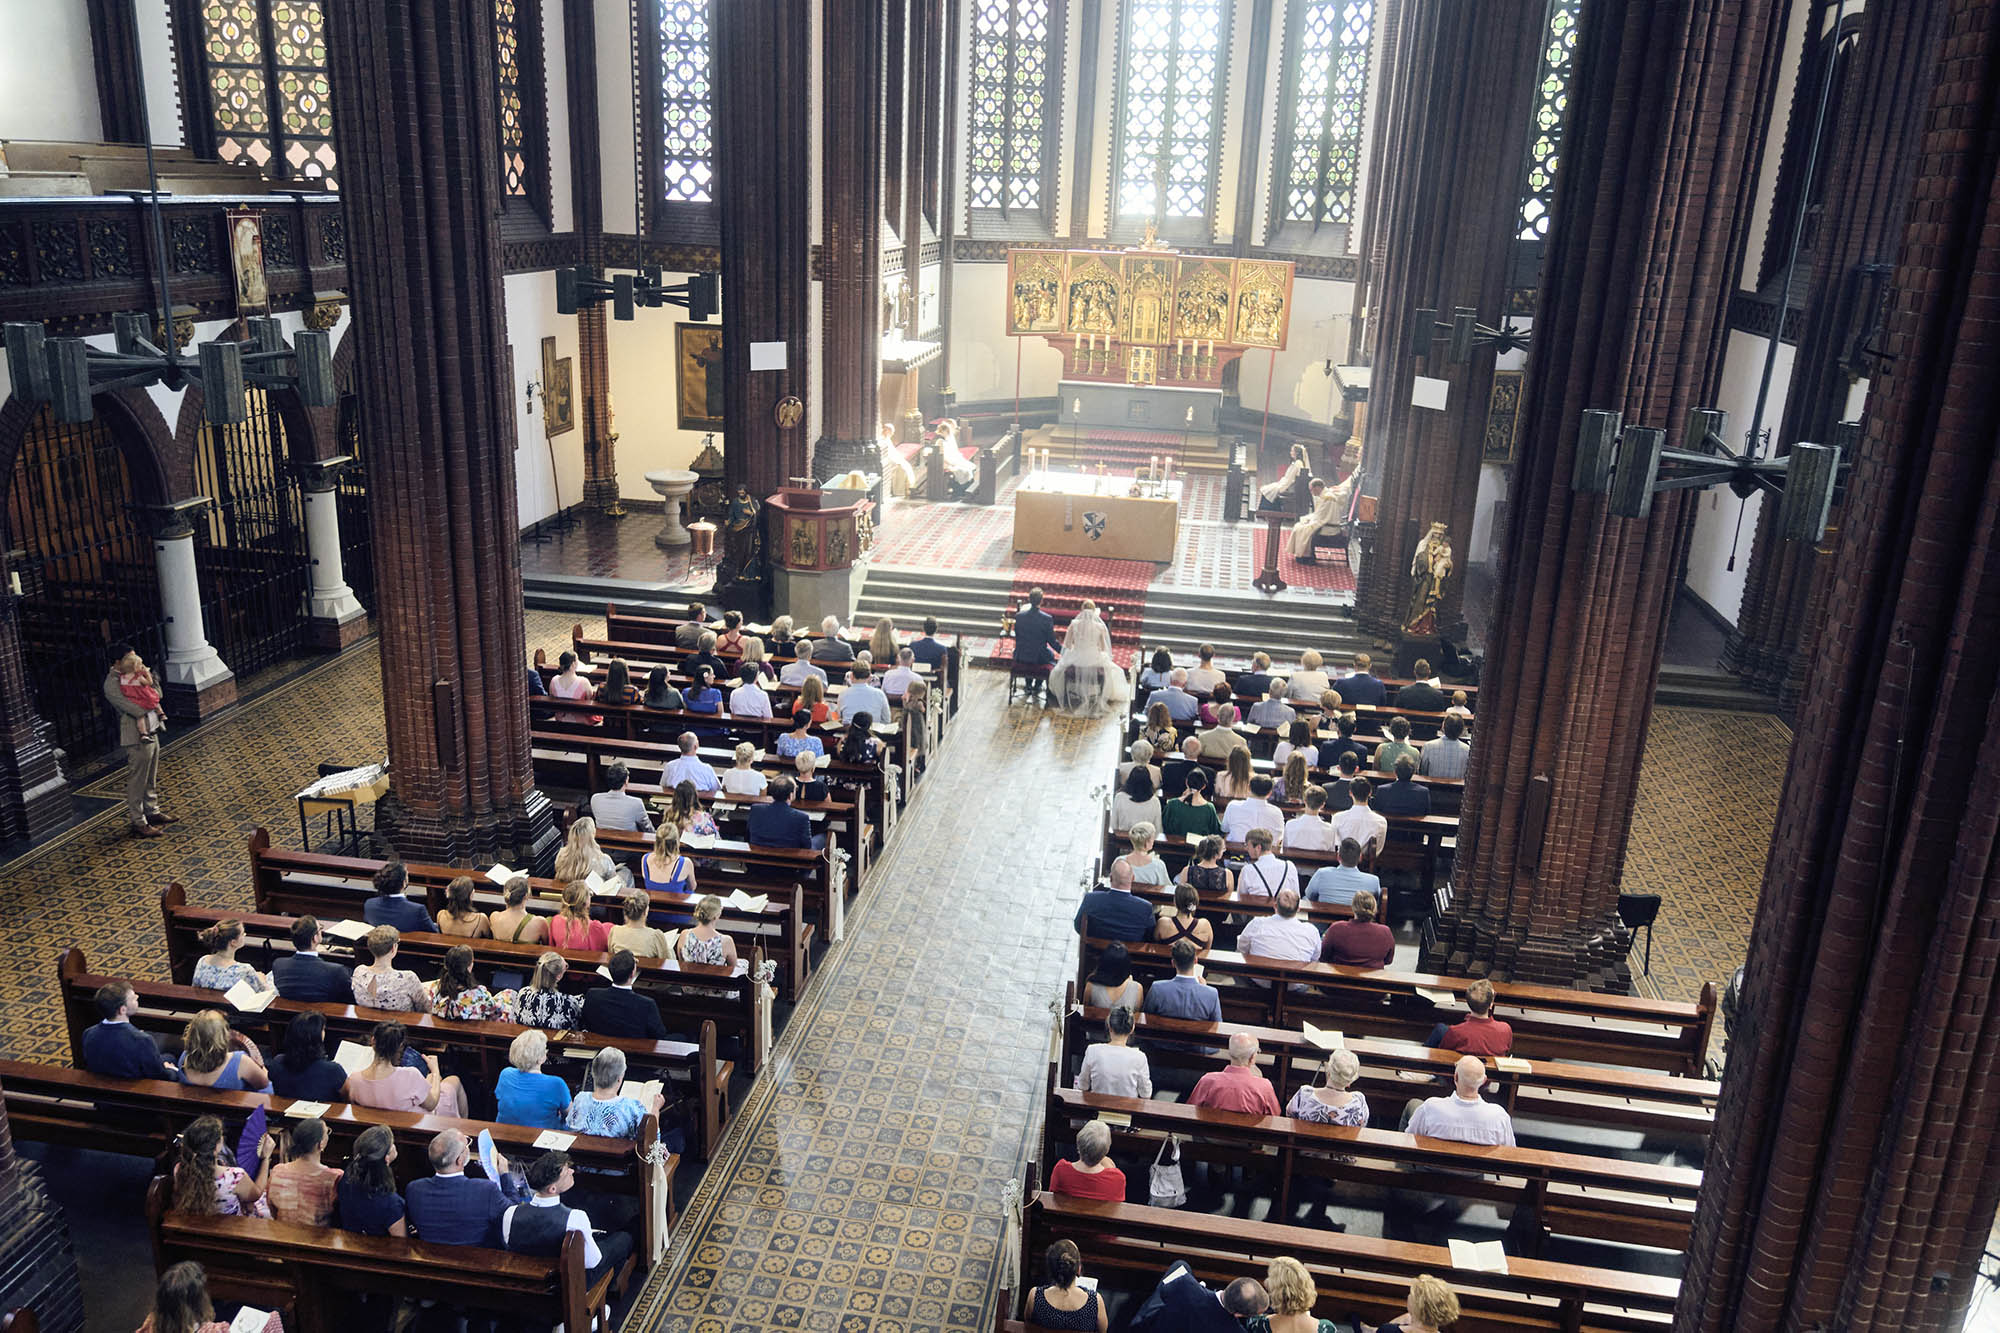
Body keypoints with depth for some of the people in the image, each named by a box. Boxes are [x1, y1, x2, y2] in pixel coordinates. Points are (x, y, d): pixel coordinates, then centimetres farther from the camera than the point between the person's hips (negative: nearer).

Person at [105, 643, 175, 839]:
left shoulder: (131, 676, 9)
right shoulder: (112, 684, -18)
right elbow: (137, 710, -24)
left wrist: (149, 676, -3)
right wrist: (153, 704, -7)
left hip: (151, 732, 9)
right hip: (137, 737, -9)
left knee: (151, 778, 21)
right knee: (137, 782, 0)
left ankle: (152, 811, 35)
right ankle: (137, 822, 8)